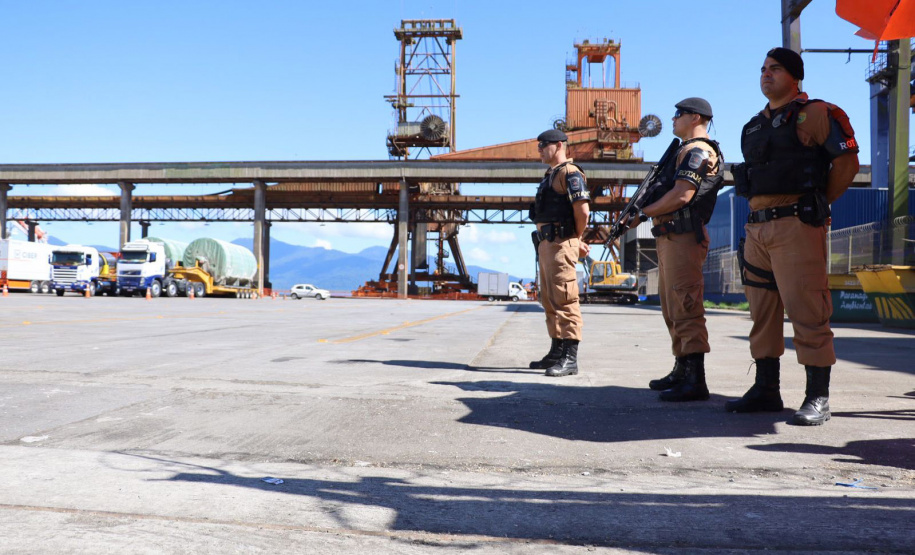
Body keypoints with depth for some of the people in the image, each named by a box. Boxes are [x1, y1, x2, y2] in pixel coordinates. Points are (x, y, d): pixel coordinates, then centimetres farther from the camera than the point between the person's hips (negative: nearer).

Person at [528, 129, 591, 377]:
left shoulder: (570, 173, -9)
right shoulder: (550, 176, 21)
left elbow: (582, 210, -18)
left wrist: (577, 239, -2)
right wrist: (576, 241, 14)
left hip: (560, 244, -10)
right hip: (546, 244, 10)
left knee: (565, 301, -10)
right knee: (550, 301, 12)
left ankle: (570, 359, -7)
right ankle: (556, 353, 20)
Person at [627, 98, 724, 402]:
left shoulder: (697, 151, -9)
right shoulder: (685, 151, 23)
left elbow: (681, 195, -20)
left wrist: (643, 213, -10)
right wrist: (645, 206, 8)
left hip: (683, 237, -11)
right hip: (669, 237, 11)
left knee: (685, 309, -12)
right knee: (672, 309, 14)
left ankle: (695, 381, -12)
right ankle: (682, 370, 23)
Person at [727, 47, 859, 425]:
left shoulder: (814, 114, -1)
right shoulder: (755, 125, 20)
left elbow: (847, 161, -4)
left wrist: (817, 204, -1)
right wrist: (759, 211, 15)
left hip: (795, 225, -8)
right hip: (757, 226, 8)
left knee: (806, 310, -9)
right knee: (762, 312, 10)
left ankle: (818, 397, -2)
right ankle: (766, 390, 19)